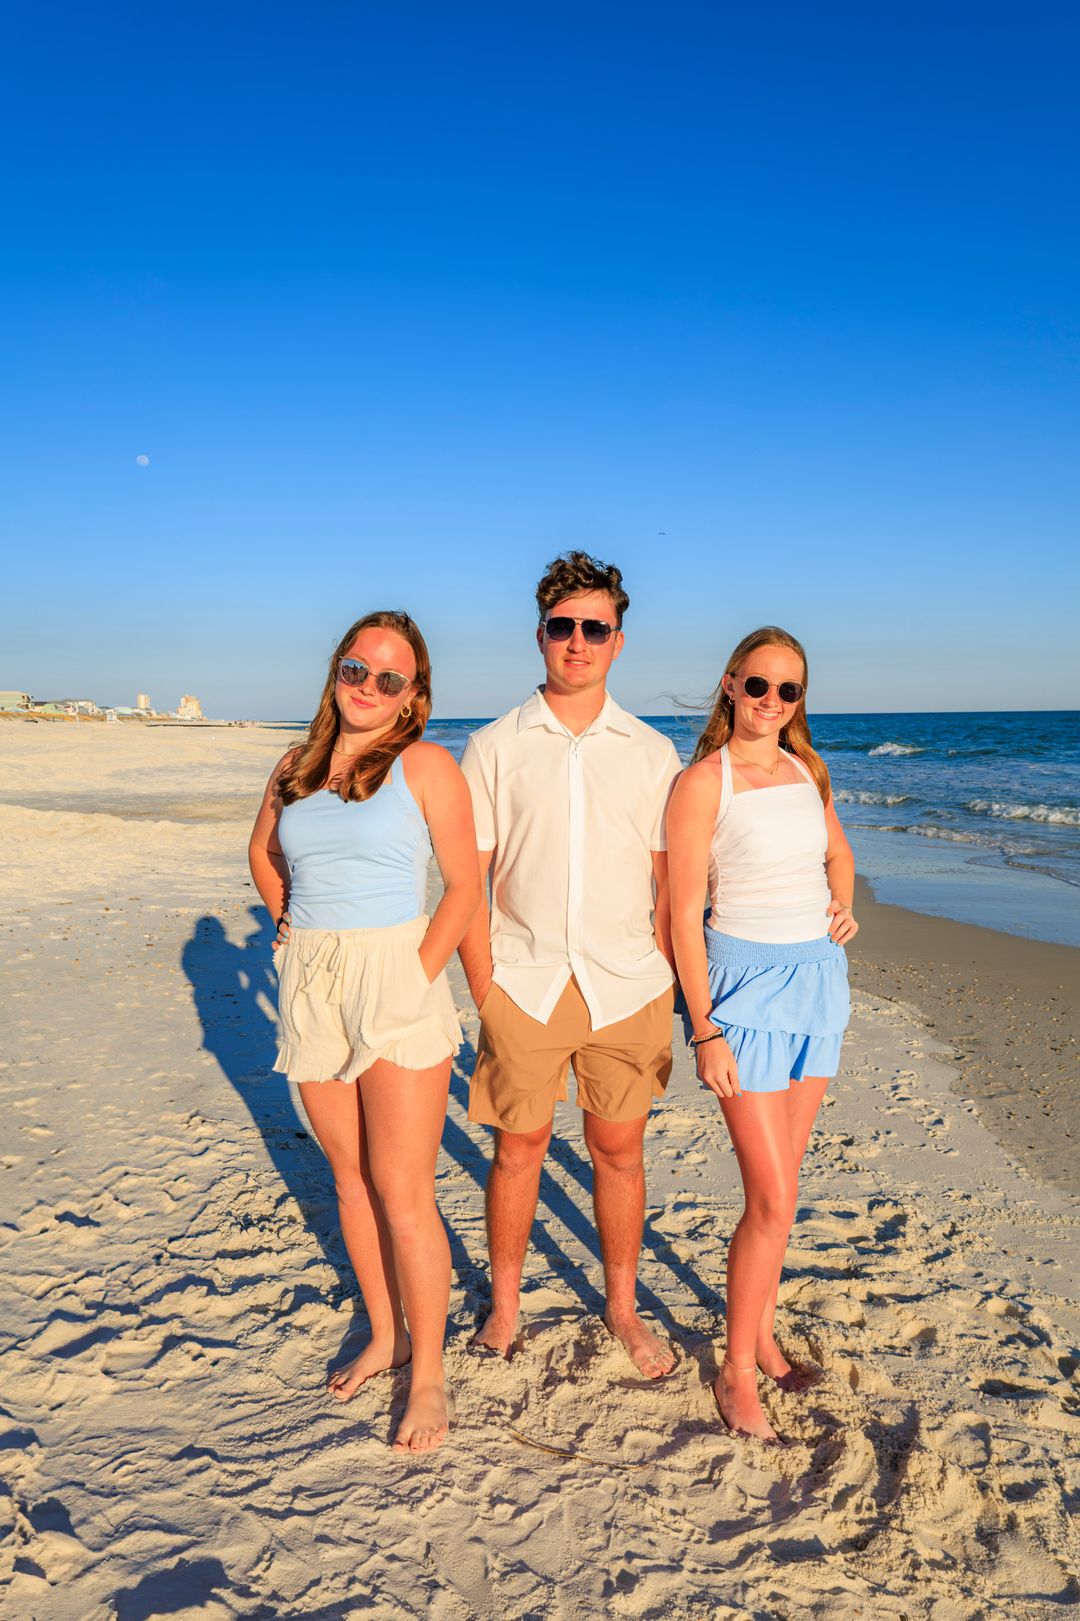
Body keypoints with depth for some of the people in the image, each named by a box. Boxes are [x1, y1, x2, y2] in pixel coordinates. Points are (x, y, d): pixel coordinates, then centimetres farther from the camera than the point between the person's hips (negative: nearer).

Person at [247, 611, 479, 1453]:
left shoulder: (424, 764, -7)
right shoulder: (296, 768, 8)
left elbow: (465, 883, -8)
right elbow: (264, 855, 25)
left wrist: (418, 975, -13)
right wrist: (295, 930, 13)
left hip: (396, 983, -5)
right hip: (310, 986, 5)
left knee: (404, 1194, -2)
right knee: (353, 1180, 17)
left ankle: (429, 1374, 16)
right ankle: (385, 1336, 36)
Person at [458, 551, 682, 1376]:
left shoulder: (652, 753, 5)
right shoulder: (495, 747, 1)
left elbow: (670, 882, 7)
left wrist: (661, 978, 1)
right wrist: (484, 986, -5)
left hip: (627, 989, 1)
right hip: (524, 987, -1)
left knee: (619, 1150, 11)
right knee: (518, 1147, 10)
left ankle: (623, 1307, 32)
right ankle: (504, 1305, 31)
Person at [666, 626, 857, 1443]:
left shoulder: (806, 770, 8)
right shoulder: (703, 782, -11)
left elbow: (838, 852, 26)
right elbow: (684, 912, -12)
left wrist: (843, 902, 4)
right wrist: (705, 1031, -15)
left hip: (818, 978, 6)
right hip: (746, 984, -6)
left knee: (779, 1180, 16)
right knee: (772, 1200, -4)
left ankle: (762, 1333, 34)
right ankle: (736, 1373, 15)